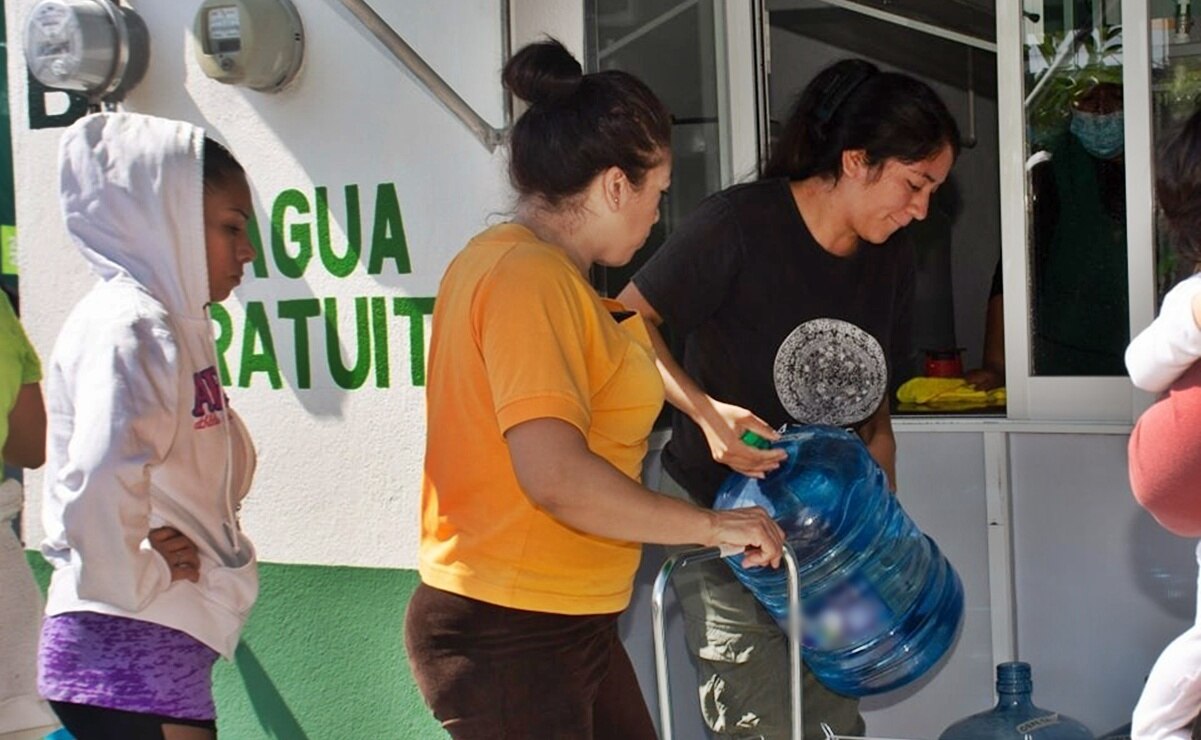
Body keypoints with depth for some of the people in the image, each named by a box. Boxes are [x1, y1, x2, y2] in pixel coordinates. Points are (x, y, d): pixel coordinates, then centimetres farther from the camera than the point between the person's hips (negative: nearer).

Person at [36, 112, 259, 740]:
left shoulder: (170, 324, 13)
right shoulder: (129, 327, -17)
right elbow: (99, 481, -33)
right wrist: (136, 578, -18)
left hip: (160, 644, 10)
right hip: (133, 649, -10)